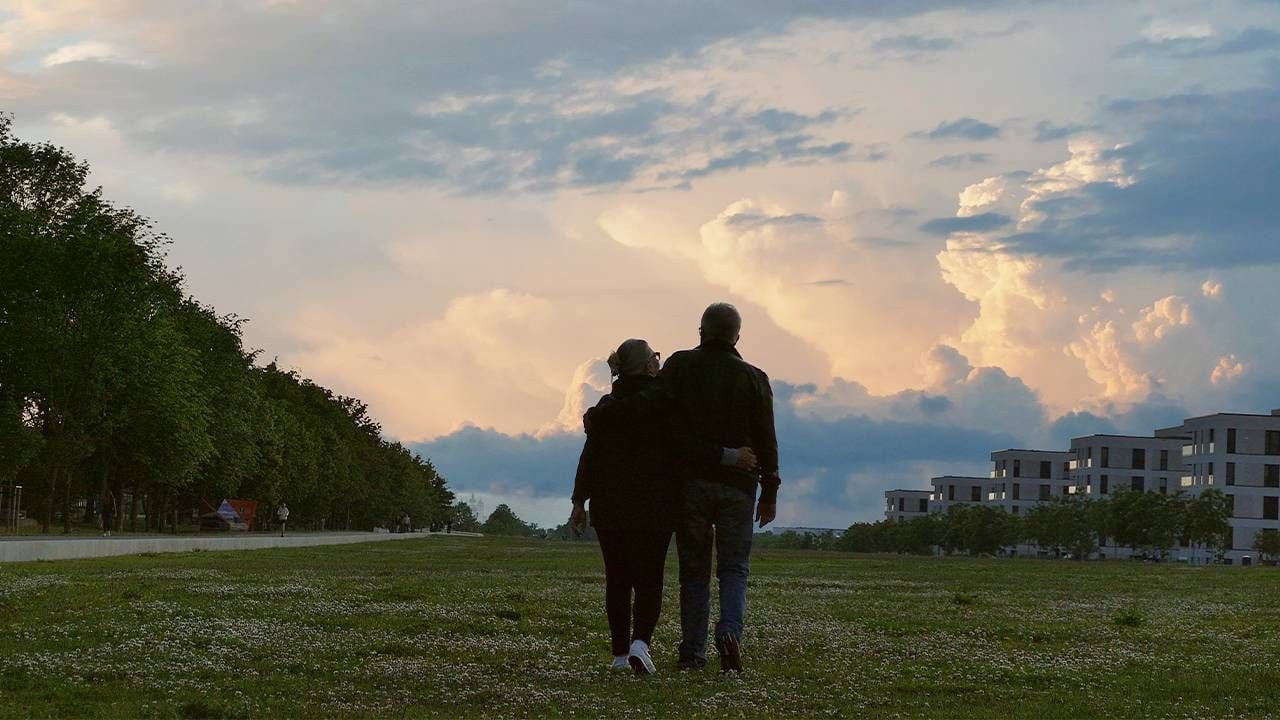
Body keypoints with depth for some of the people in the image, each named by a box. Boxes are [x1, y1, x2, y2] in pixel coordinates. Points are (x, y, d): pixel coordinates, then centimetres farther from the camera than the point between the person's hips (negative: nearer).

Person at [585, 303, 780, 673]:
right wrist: (770, 493, 8)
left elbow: (650, 402, -18)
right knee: (734, 568, 7)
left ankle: (692, 653, 6)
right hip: (738, 487, 0)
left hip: (692, 483, 0)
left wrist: (599, 415, -14)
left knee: (694, 571, 8)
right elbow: (767, 441, 1)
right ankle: (730, 630, -17)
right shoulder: (753, 378, 2)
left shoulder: (682, 366, -1)